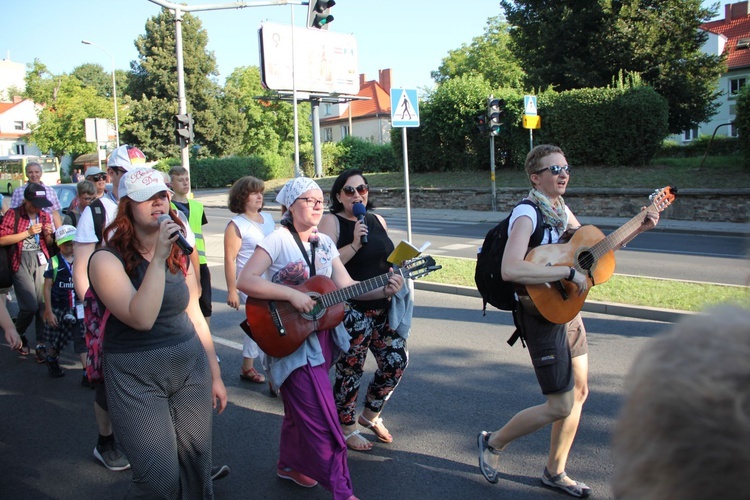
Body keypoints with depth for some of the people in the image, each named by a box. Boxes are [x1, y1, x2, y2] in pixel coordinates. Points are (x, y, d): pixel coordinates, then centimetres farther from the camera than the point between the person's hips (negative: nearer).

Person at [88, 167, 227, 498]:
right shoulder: (107, 259, -11)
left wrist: (215, 375, 14)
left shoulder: (180, 254, 7)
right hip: (137, 378, -5)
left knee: (196, 468, 9)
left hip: (191, 366, 5)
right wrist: (158, 259, -26)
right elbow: (141, 319, -24)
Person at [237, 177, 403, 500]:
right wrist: (292, 295, -28)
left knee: (301, 408, 19)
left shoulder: (325, 243, 6)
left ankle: (290, 464, 39)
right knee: (320, 415, -5)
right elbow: (245, 281, -23)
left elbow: (347, 287, 2)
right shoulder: (279, 240, -14)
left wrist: (383, 291, -13)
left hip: (321, 336, 7)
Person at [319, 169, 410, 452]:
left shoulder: (377, 221, 13)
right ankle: (346, 428, 23)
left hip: (384, 307, 7)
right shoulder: (331, 222, -7)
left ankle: (371, 414, 32)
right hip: (352, 311, -7)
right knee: (350, 371, 2)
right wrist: (354, 245, -25)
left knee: (396, 362, 9)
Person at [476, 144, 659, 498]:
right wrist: (568, 272, -31)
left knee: (579, 392, 14)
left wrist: (638, 229, 11)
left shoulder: (561, 210, 9)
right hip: (543, 315, -9)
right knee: (560, 406, -4)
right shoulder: (527, 213, -19)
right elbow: (510, 270, -35)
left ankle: (555, 472, 30)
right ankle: (493, 442, 18)